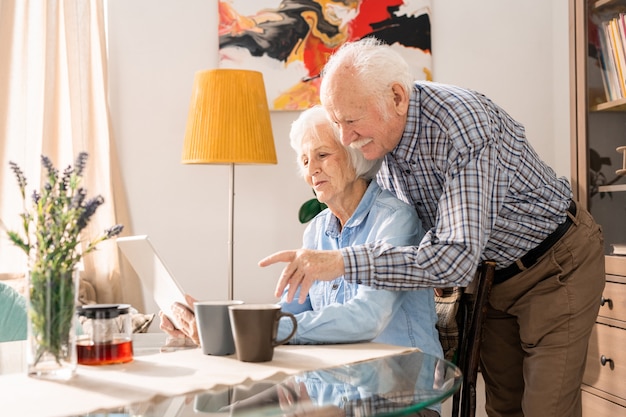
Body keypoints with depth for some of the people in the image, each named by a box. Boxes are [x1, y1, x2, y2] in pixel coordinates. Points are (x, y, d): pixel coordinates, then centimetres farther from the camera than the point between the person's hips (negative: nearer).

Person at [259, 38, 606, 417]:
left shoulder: (462, 123, -34)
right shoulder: (383, 131, -9)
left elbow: (458, 258, -41)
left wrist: (342, 263, -45)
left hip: (557, 265, -7)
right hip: (491, 272, 7)